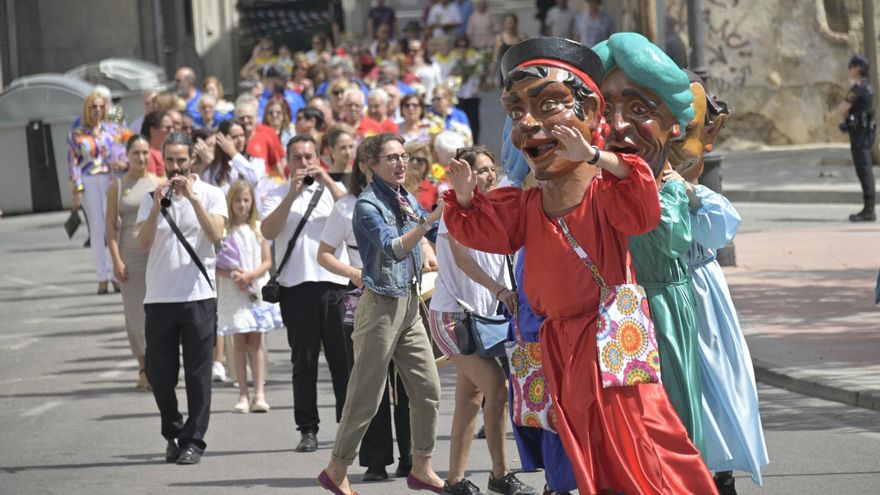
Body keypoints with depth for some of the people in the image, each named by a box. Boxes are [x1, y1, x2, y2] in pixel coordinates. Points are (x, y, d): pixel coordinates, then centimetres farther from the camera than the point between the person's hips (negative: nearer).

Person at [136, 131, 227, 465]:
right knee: (158, 373, 5)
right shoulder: (152, 198, 9)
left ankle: (193, 441, 7)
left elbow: (216, 235, -14)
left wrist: (192, 197, -19)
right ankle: (174, 434, 24)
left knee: (198, 375, 0)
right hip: (158, 297, 3)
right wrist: (157, 206, -16)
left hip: (198, 296, -2)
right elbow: (143, 243, -4)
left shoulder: (211, 195, 3)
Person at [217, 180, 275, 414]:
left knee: (256, 341, 0)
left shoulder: (259, 229, 4)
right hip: (233, 292, -1)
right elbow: (216, 265, -1)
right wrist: (232, 275, -17)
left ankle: (259, 395, -1)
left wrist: (250, 275, -12)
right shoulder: (223, 230, 0)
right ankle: (243, 396, 2)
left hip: (256, 289, 1)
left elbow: (267, 262, 3)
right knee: (239, 342, 0)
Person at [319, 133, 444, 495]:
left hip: (410, 305, 8)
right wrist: (430, 219, -37)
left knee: (427, 390, 6)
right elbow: (394, 248, -28)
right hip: (382, 305, -8)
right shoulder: (368, 204, -14)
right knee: (366, 397, -3)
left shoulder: (407, 200, 11)